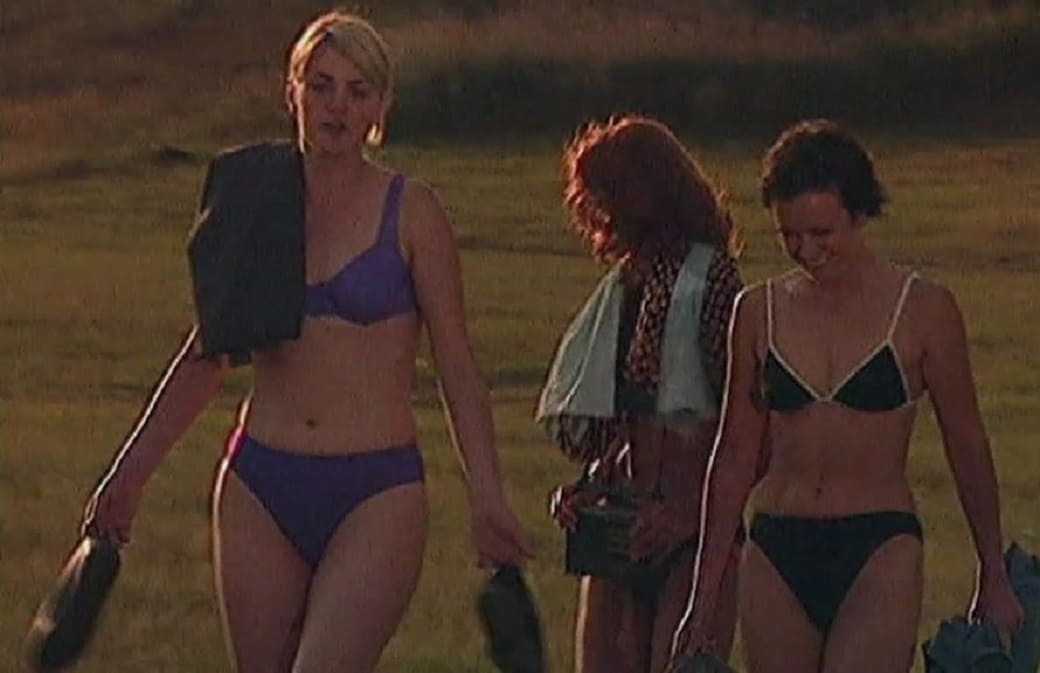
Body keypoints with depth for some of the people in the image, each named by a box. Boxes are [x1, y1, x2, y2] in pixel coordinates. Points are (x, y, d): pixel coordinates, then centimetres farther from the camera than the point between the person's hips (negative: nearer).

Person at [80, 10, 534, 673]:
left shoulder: (410, 211, 0)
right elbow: (208, 352, 17)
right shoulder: (254, 203, 9)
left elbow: (458, 370, 1)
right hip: (261, 489, 4)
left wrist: (487, 496, -8)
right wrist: (129, 472, 15)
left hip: (377, 493, -4)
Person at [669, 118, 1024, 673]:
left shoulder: (922, 309, -1)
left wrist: (993, 579, 10)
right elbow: (735, 454, 14)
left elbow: (967, 446, 7)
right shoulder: (759, 311, 8)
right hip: (777, 555, 4)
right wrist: (704, 594, 13)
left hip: (879, 550, -4)